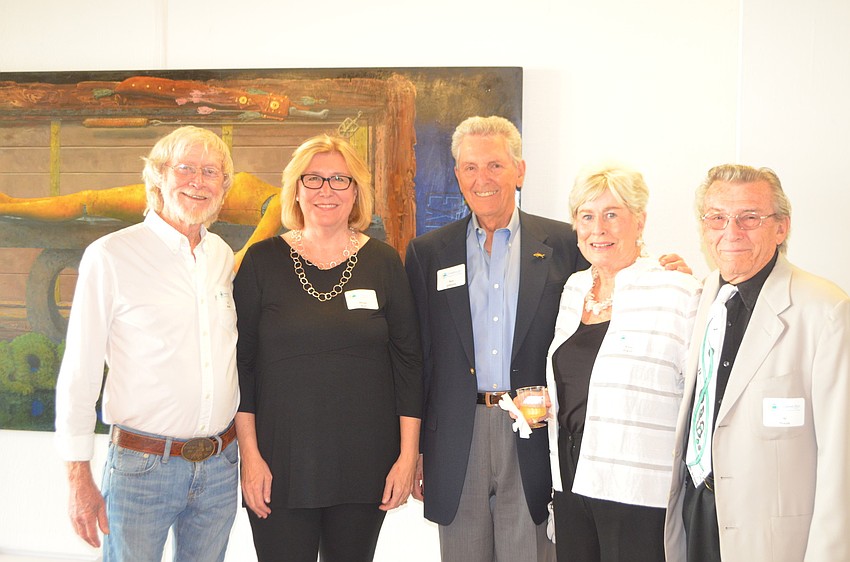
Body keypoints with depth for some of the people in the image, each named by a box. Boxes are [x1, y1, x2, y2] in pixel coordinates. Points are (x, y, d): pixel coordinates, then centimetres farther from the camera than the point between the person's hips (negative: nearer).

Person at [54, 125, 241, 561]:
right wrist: (78, 476, -9)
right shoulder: (110, 256, -8)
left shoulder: (223, 255, 7)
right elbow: (78, 374, -7)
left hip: (221, 465, 5)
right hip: (142, 467, -4)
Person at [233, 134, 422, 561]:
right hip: (281, 462, -1)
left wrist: (408, 455, -1)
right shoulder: (262, 261, 1)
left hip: (366, 463, 1)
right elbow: (241, 362, 1)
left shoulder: (383, 262, 3)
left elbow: (408, 361, 4)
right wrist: (250, 454, -4)